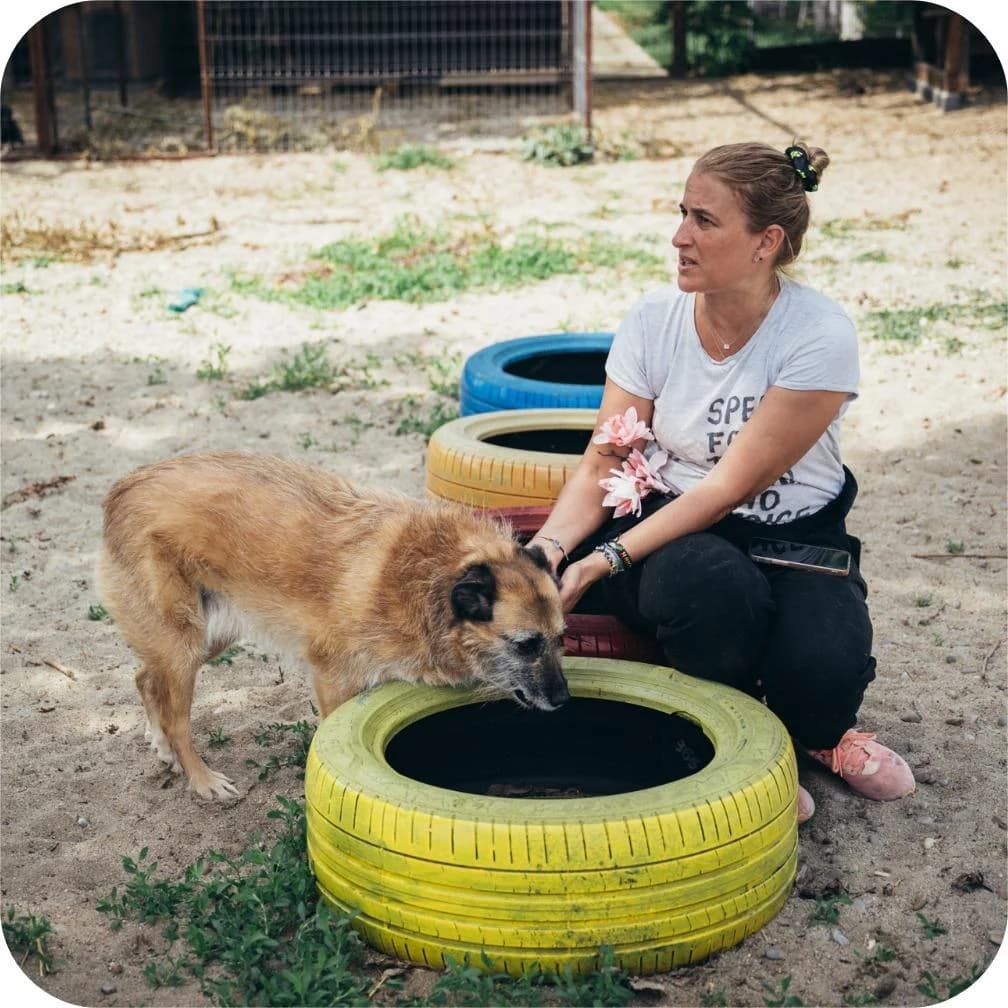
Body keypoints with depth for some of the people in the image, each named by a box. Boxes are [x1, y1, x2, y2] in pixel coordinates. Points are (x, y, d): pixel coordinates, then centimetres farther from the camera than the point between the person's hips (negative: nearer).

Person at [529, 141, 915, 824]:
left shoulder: (820, 335, -18)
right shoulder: (654, 319, -6)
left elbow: (732, 484, -21)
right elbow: (604, 464, -6)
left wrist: (611, 558, -28)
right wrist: (549, 546, -25)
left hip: (794, 536, -1)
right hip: (680, 535, 2)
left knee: (824, 668, -31)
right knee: (714, 583, -36)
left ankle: (820, 733, 11)